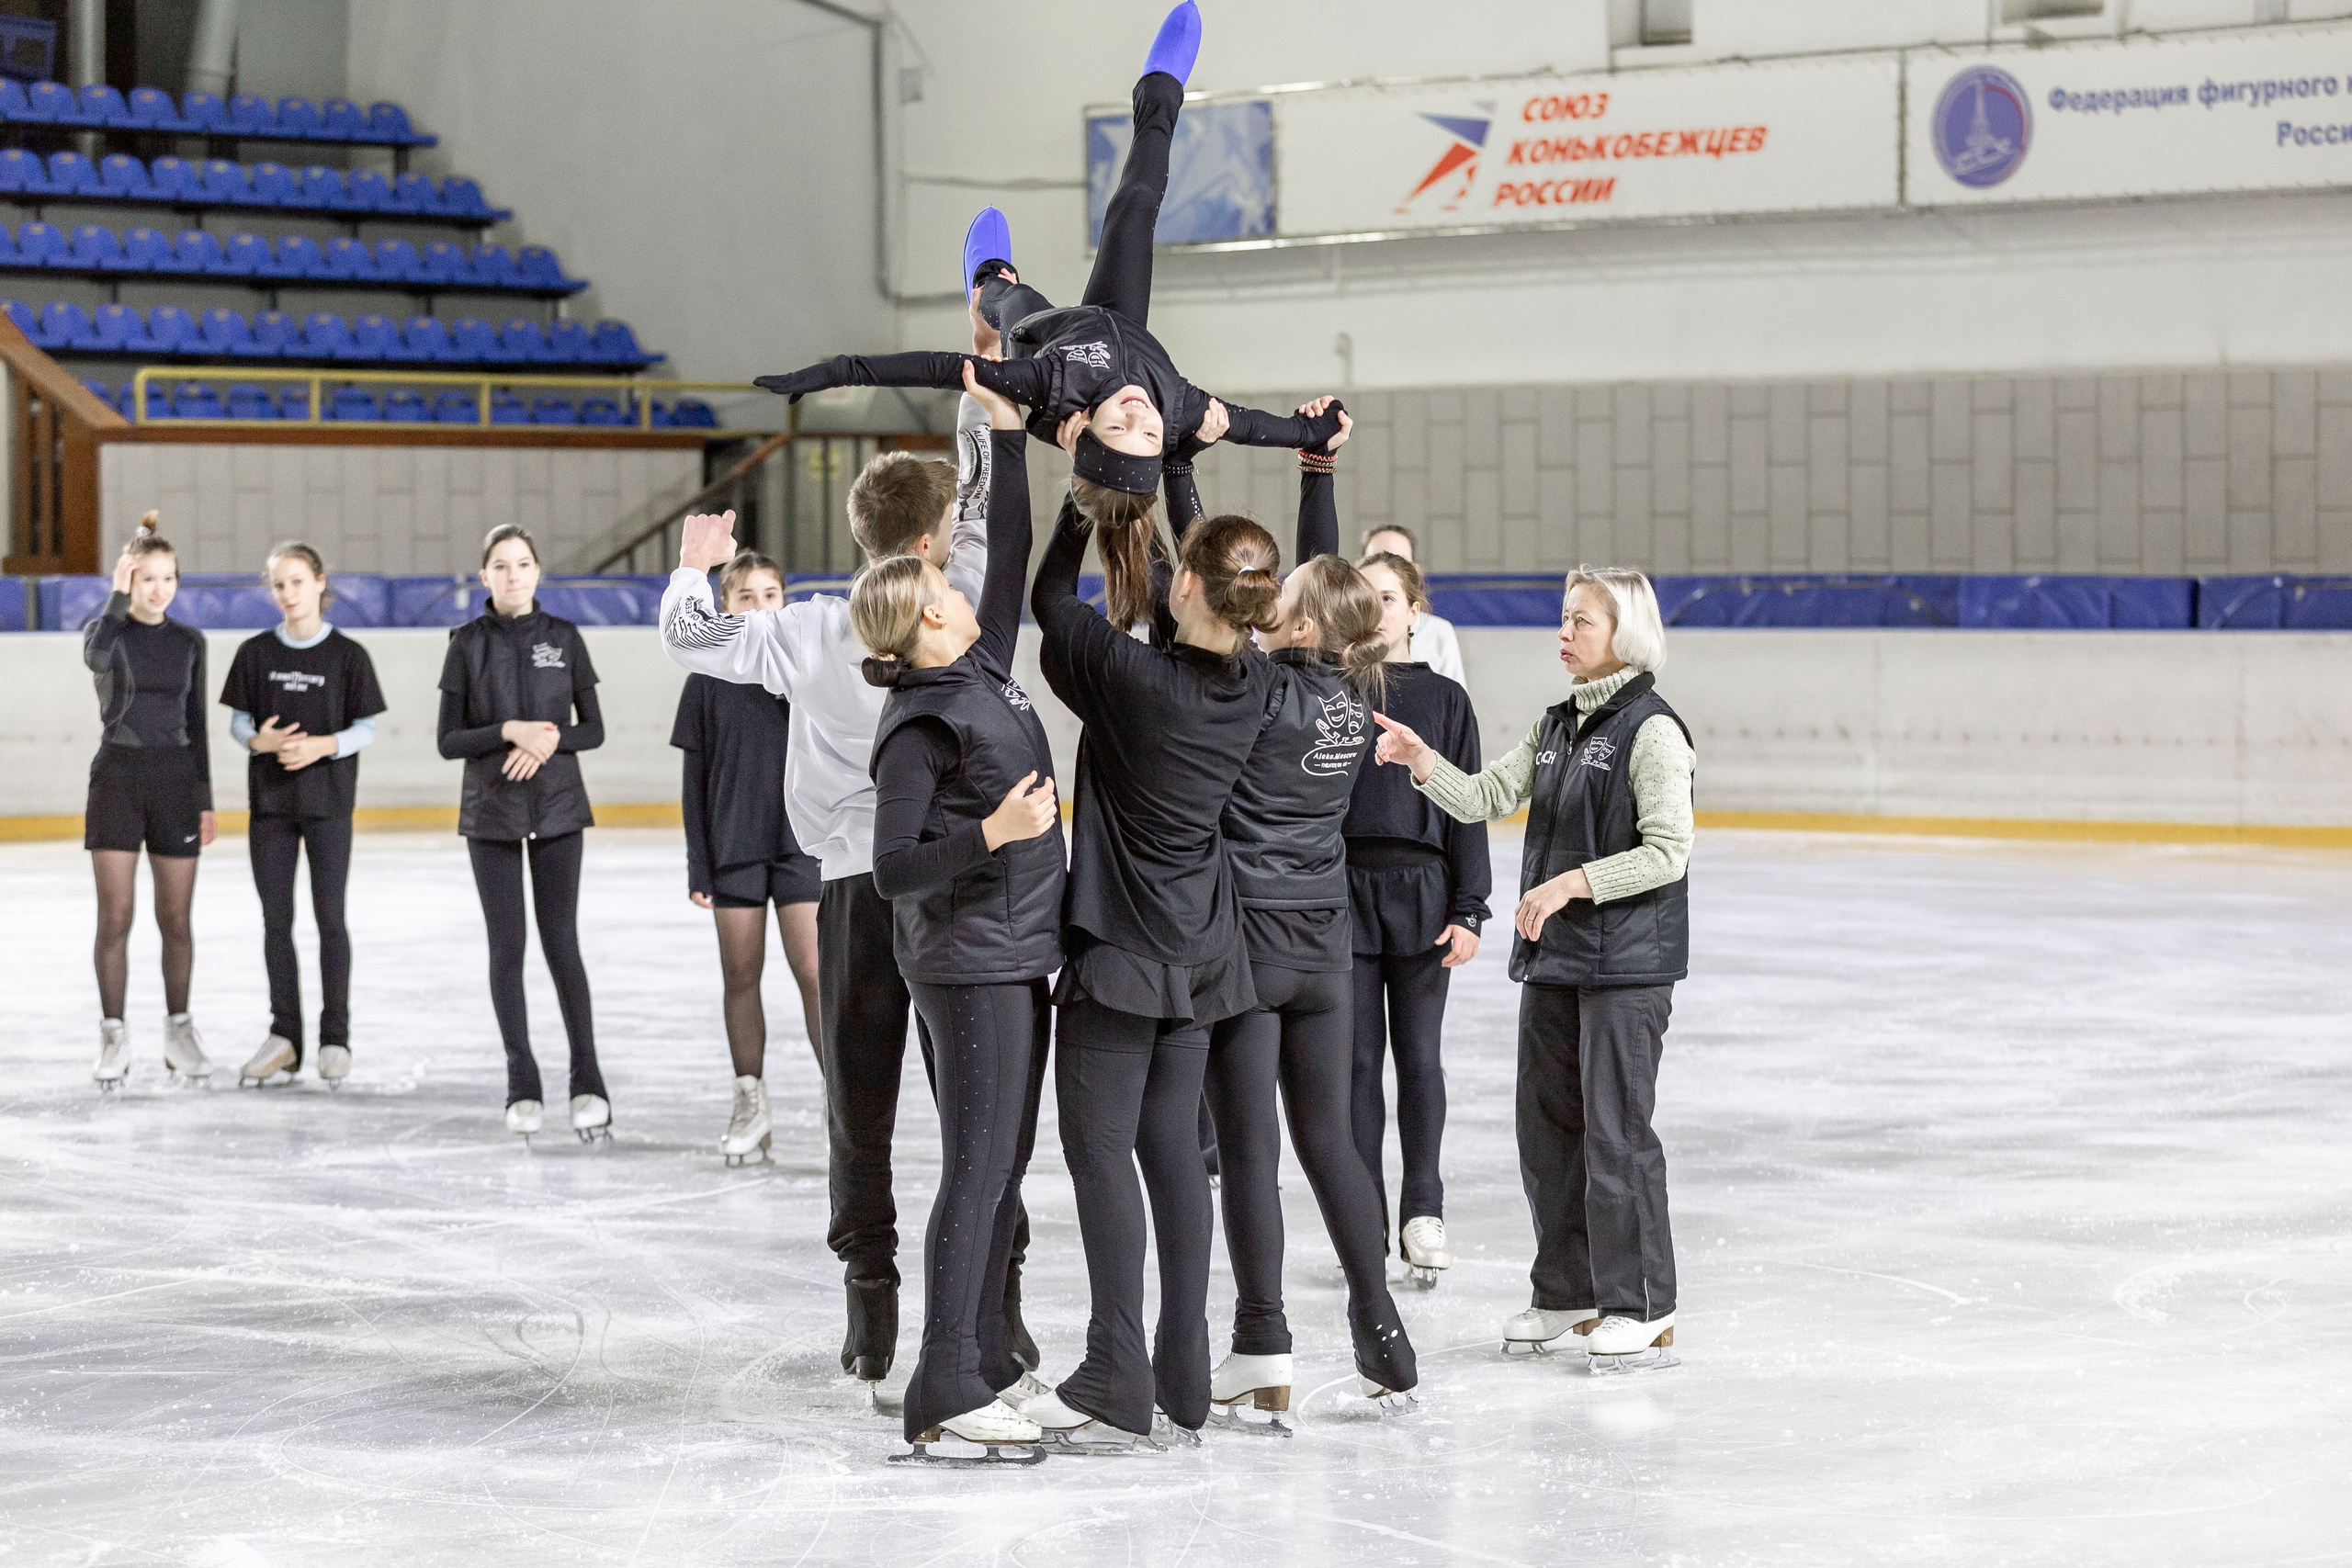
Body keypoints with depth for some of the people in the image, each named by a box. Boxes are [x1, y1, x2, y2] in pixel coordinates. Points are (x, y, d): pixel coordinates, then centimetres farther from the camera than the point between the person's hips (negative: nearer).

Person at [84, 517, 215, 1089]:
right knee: (116, 915, -5)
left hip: (176, 780, 2)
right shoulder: (108, 630, -2)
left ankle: (178, 1031, 17)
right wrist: (119, 595, -23)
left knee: (175, 918, 5)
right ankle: (114, 1037, 2)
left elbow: (195, 723, 11)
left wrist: (205, 799, 8)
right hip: (117, 776, -2)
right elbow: (96, 658, -28)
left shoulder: (189, 641, 8)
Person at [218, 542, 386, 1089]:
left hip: (327, 798, -3)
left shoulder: (347, 655, -4)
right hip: (270, 798, 3)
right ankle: (284, 1035, 14)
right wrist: (258, 740, -15)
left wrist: (323, 745, -19)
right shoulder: (256, 653, 2)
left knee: (329, 917, 1)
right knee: (276, 918, 6)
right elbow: (237, 719, 6)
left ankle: (335, 1038, 8)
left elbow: (366, 728, -2)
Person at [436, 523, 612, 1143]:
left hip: (557, 809, 0)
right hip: (491, 812, 0)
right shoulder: (468, 644, 0)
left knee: (561, 943, -3)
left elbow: (593, 729, 4)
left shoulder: (563, 638, 2)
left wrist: (549, 739, -15)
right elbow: (449, 740, -2)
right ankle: (522, 1084, 9)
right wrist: (510, 731, -17)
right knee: (506, 947, 2)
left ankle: (587, 1079, 3)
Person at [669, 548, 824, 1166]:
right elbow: (696, 781, 4)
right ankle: (750, 1104, 17)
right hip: (733, 847, 1)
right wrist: (698, 866, 1)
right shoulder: (708, 681, 2)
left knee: (814, 972, -8)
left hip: (802, 842, -1)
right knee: (740, 977, 6)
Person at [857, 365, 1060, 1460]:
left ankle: (987, 1361, 20)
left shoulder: (986, 672, 8)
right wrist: (995, 832, -25)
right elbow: (894, 870, -17)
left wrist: (1008, 432, 15)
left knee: (1005, 1168, 12)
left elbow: (1012, 558, 16)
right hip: (968, 966, -9)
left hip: (1016, 957, 9)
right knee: (977, 1173, -8)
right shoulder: (920, 727, -14)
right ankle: (944, 1394, -6)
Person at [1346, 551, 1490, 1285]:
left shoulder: (1444, 699, 4)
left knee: (1420, 1057, 4)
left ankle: (1423, 1211, 15)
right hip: (1344, 888, 0)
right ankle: (1364, 1219, 11)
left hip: (1421, 893, 0)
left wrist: (1469, 910, -3)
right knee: (1358, 1058, 3)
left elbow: (1466, 809, 2)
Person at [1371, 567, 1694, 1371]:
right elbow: (1486, 798, 8)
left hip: (1627, 961, -8)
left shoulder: (1650, 730, -12)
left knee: (1614, 1130, -7)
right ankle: (1568, 1295, 23)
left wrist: (1573, 883, -22)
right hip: (1552, 955, 8)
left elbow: (1668, 852, -17)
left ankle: (1643, 1311, 1)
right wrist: (1421, 761, -8)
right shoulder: (1556, 726, 12)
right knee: (1546, 1125, 11)